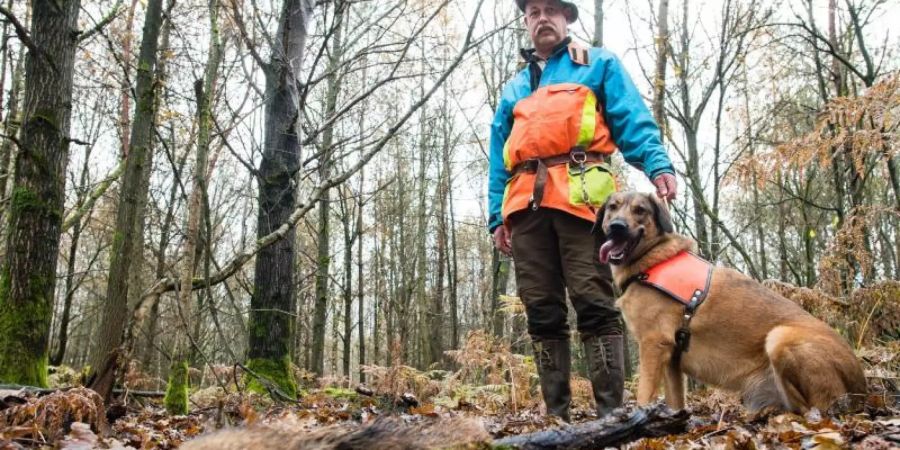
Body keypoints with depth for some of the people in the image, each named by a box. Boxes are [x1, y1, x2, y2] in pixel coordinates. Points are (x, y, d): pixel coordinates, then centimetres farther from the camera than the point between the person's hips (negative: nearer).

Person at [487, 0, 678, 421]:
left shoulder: (599, 65, 19)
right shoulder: (514, 88, 30)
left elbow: (633, 120, 5)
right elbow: (499, 155, 25)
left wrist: (658, 164, -14)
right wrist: (497, 215, 13)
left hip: (579, 194, -4)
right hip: (525, 204, 5)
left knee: (594, 303, -11)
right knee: (542, 312, 1)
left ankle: (611, 412, -9)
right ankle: (556, 413, 5)